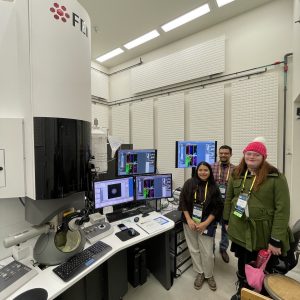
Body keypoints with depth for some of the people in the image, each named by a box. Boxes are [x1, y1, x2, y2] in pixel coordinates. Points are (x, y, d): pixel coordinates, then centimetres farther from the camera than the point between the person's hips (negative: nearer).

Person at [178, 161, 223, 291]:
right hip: (190, 222, 1)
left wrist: (206, 223, -12)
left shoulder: (214, 187, -5)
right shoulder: (189, 183, -6)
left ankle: (209, 275, 31)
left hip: (206, 224, 0)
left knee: (207, 252, 4)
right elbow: (183, 202, -5)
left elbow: (217, 208, -4)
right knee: (194, 249, 11)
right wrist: (189, 220, -11)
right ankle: (200, 273, 34)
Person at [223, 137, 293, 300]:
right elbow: (228, 198, 9)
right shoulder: (236, 175, 1)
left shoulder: (275, 177, -14)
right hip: (240, 230, 4)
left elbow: (282, 209, -15)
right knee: (242, 263, 22)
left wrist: (276, 239, -16)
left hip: (263, 234, -4)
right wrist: (227, 221, 10)